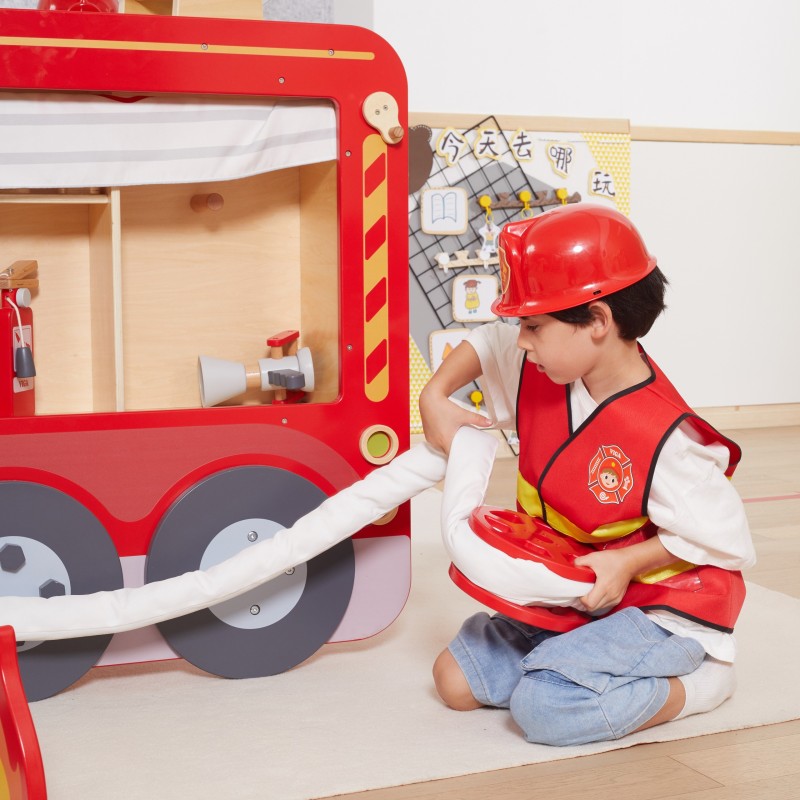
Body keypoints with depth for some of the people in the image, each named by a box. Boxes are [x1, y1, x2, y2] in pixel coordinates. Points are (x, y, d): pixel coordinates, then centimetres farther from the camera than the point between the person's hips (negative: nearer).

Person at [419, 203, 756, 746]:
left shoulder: (662, 440, -28)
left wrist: (627, 564, -25)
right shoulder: (548, 368, -6)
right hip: (569, 600, 8)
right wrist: (435, 398, -1)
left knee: (544, 709, -28)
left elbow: (725, 538, -18)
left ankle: (695, 683, -5)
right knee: (456, 680, -1)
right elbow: (484, 344, 14)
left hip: (662, 610, -8)